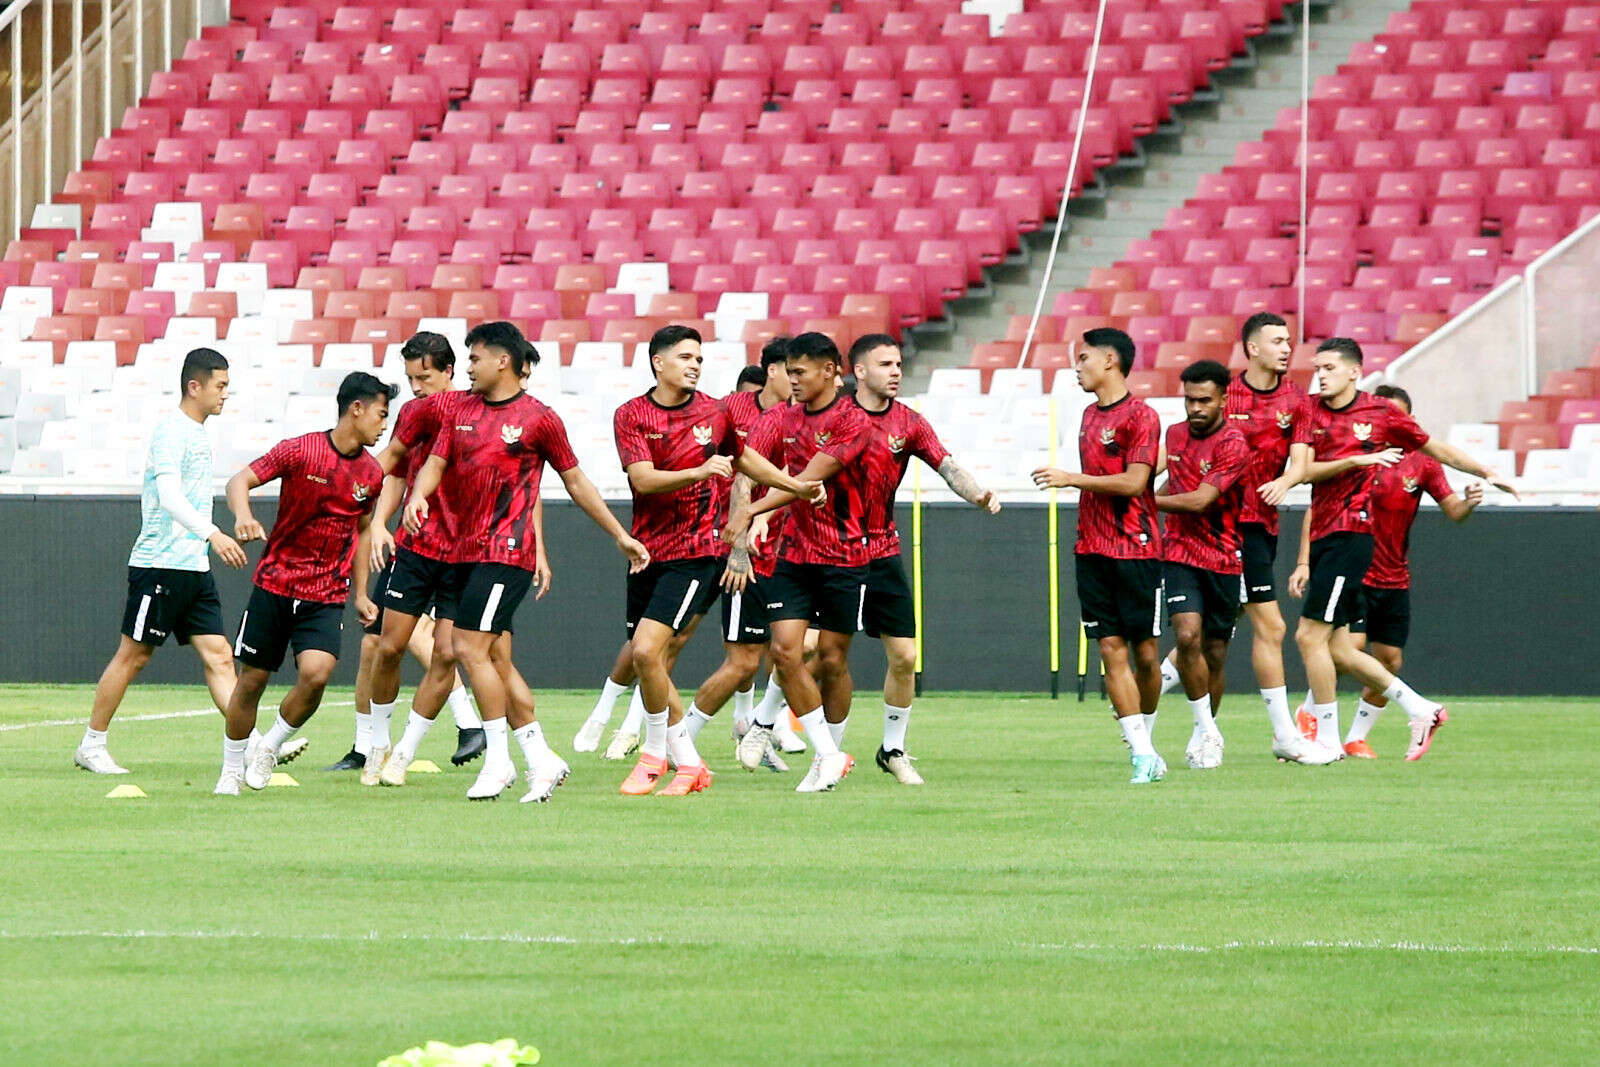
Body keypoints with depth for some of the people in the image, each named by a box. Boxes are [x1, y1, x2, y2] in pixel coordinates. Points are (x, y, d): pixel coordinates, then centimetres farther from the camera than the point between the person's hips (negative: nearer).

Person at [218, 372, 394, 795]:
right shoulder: (300, 451, -9)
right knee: (252, 679, 3)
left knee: (316, 673, -20)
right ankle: (231, 769, 23)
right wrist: (243, 516, -32)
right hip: (275, 582, -2)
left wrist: (360, 594, 19)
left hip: (327, 597, 2)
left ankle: (270, 748, 5)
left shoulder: (371, 474, 4)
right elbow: (240, 481, -10)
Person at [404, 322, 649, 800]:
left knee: (470, 648, -13)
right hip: (464, 550, 6)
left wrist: (621, 537, 10)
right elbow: (435, 462, 8)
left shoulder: (537, 417, -2)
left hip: (506, 550, -6)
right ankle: (541, 759, 13)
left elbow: (576, 481, 6)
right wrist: (418, 495, -16)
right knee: (495, 658, 6)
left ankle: (498, 760, -4)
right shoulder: (462, 410, 13)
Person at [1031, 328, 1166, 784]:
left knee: (1145, 651, 0)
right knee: (1112, 649, -4)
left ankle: (1143, 741, 18)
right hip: (1093, 551, 6)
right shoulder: (1091, 414, 15)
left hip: (1136, 550, -6)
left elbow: (1133, 482, -16)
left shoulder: (1140, 416, -8)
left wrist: (1071, 478, -14)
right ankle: (1143, 754, -6)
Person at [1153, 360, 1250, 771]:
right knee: (1187, 636, -18)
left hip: (1223, 559, -2)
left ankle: (1205, 733, 26)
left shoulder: (1233, 444, -12)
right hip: (1180, 553, 2)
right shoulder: (1175, 435, 7)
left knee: (1215, 653, 5)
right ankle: (1207, 732, -7)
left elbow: (1199, 501, -18)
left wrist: (1146, 501, -11)